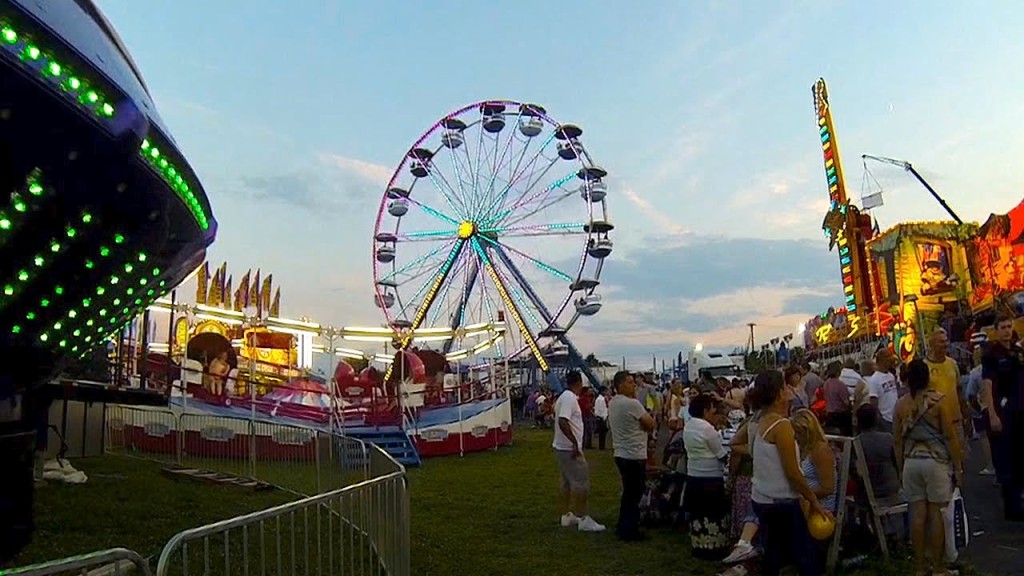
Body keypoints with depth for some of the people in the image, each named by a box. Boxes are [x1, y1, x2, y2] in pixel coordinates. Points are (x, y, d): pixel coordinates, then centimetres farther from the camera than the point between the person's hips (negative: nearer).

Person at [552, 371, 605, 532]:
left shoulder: (564, 397, 12)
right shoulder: (570, 398, -18)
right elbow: (563, 421, -30)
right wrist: (575, 442, -27)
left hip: (562, 447, 10)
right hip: (570, 448, -10)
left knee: (567, 481, 15)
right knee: (581, 482, -6)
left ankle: (567, 515, 21)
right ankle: (583, 519, -3)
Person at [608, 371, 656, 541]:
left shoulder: (612, 403, 8)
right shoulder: (632, 404, -20)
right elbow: (650, 424, -15)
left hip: (621, 454, 9)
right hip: (634, 455, -9)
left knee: (628, 492, 19)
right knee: (635, 494, 2)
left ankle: (623, 528, 26)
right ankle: (629, 531, 8)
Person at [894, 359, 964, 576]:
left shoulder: (901, 404, 1)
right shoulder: (938, 400, -8)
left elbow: (898, 440, 6)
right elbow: (950, 436, -8)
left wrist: (901, 468, 15)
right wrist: (958, 466, 0)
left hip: (911, 462, 3)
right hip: (935, 460, -3)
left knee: (918, 513, 7)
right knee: (936, 513, 4)